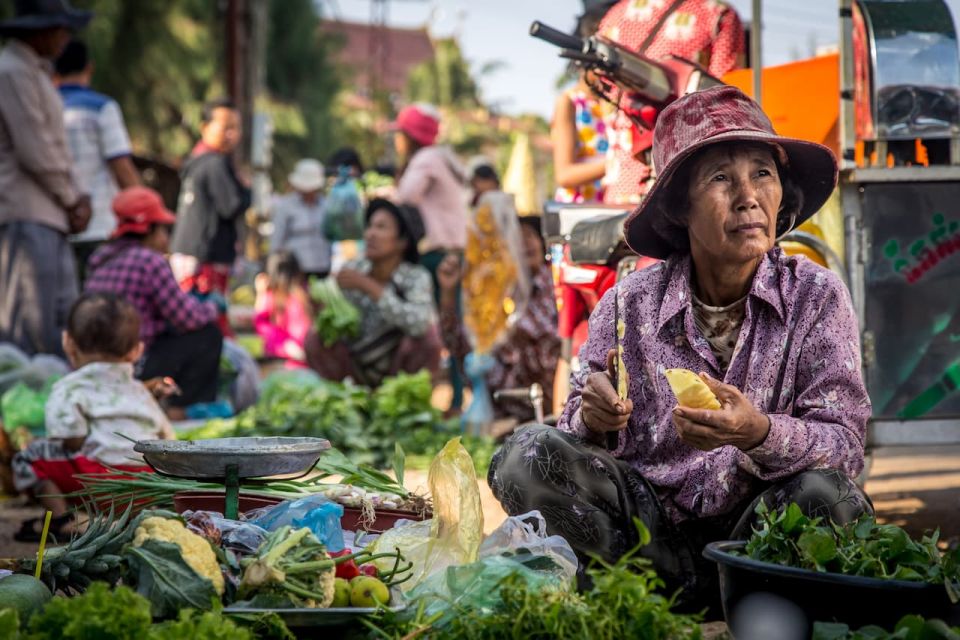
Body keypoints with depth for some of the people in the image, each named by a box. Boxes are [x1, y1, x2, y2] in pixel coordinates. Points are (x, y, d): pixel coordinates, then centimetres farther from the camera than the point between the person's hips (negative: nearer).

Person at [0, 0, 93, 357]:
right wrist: (72, 201, -6)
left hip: (48, 219, 10)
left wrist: (76, 199, 7)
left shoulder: (34, 72, 20)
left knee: (62, 320, 11)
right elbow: (35, 153, -17)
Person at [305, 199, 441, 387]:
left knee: (427, 334, -28)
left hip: (399, 371, -2)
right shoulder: (352, 270, -9)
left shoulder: (416, 277, -17)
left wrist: (369, 287, -37)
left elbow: (418, 324, -37)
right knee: (314, 339, -19)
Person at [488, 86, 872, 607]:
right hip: (649, 525, 1)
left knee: (824, 493, -33)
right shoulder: (629, 305, -3)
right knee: (530, 456, -20)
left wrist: (760, 433, -35)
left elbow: (845, 442, -13)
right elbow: (583, 426, 0)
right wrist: (593, 420, -26)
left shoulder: (817, 296, -5)